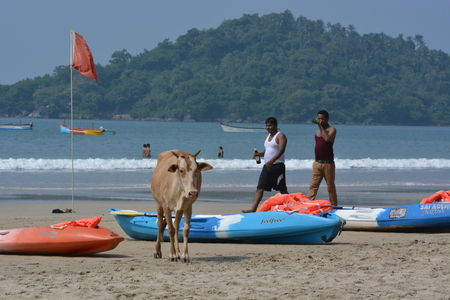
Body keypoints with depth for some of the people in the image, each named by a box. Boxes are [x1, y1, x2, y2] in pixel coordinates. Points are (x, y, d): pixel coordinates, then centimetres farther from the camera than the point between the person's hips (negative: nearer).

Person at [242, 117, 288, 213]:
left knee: (282, 190, 0)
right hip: (267, 166, 8)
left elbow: (281, 150, -20)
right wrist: (259, 154, 5)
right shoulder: (267, 137, 19)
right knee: (260, 188, -4)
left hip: (277, 166, -8)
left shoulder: (280, 136, -6)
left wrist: (272, 161, -34)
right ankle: (253, 209, -11)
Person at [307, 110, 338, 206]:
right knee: (313, 186, -4)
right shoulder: (317, 131, 18)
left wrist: (321, 126, -18)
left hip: (328, 163, -6)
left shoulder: (332, 130, -3)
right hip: (317, 163, 6)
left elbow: (327, 138, -24)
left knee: (331, 187, 2)